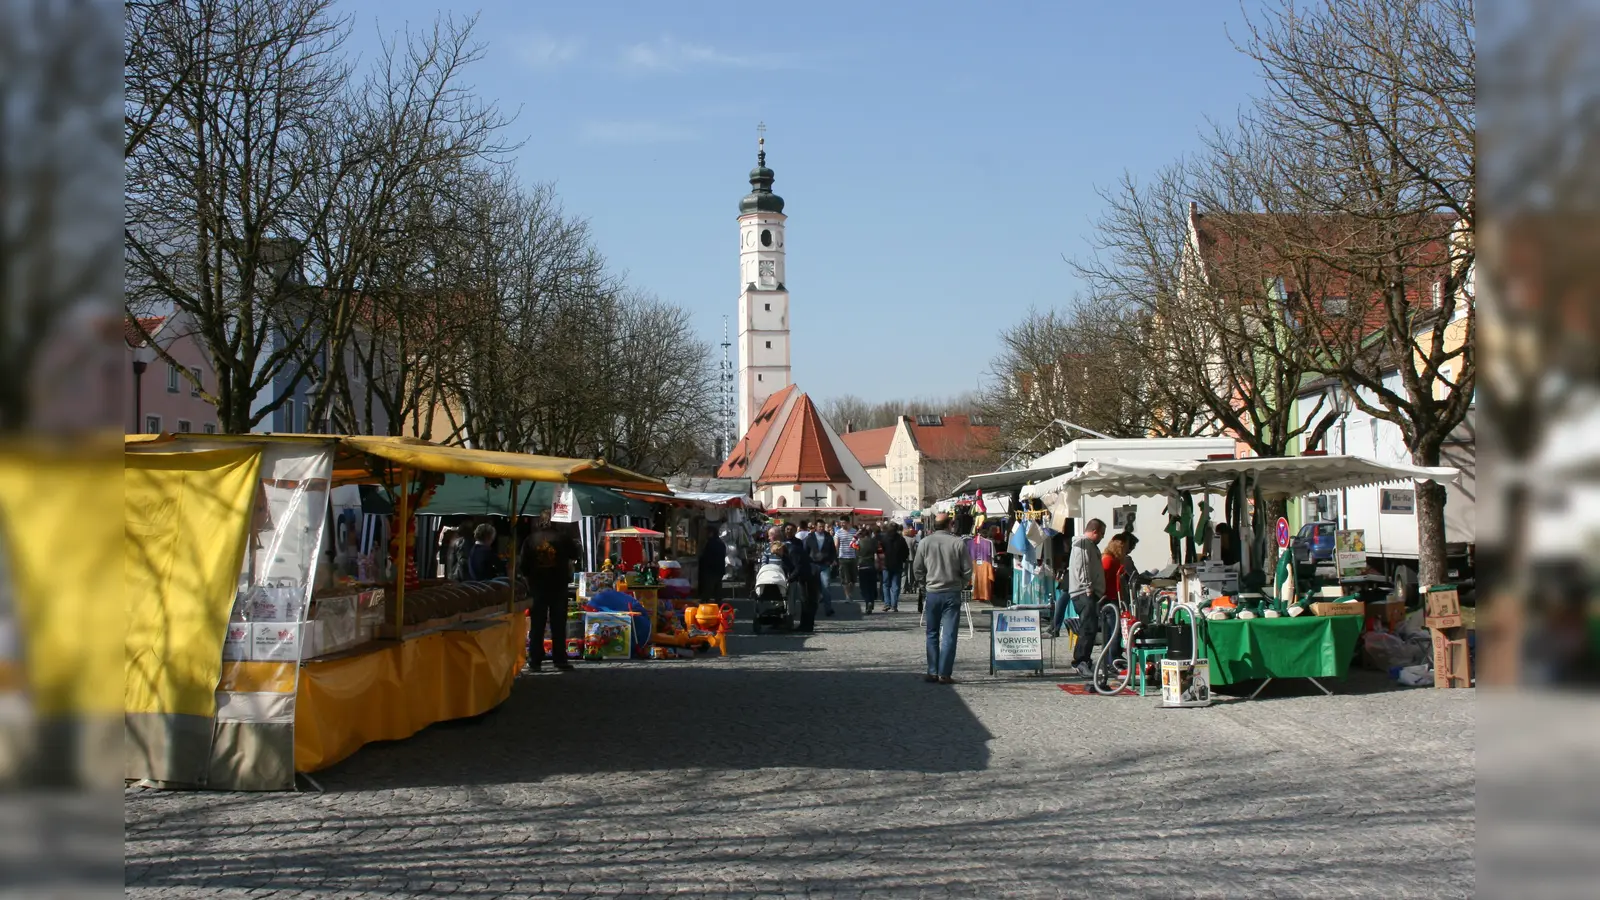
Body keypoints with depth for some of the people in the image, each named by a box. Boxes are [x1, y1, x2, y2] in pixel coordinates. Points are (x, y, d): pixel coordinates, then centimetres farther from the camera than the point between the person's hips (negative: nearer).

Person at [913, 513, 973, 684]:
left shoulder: (925, 542, -3)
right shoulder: (958, 543, -7)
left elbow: (917, 569, 2)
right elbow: (967, 570, -4)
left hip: (933, 593, 2)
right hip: (952, 593, -1)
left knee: (932, 634, 13)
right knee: (949, 635, 1)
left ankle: (932, 672, 12)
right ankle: (944, 674, -1)